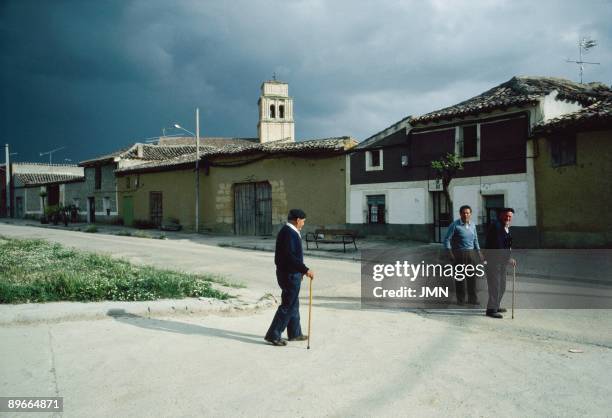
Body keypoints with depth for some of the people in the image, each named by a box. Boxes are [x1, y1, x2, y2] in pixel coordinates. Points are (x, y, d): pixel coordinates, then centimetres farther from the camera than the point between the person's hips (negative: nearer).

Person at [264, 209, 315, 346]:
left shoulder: (286, 231, 12)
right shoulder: (289, 233, -20)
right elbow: (291, 257, -28)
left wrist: (301, 270, 23)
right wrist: (305, 270, -27)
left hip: (289, 274, 11)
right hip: (290, 275, -11)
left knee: (293, 304, 18)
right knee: (287, 306, -3)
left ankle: (295, 333, 30)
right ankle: (273, 335, 4)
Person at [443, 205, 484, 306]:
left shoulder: (472, 225, 9)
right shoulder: (455, 225, -9)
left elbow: (475, 240, 19)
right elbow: (447, 239, -10)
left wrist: (479, 252, 14)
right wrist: (450, 253, -18)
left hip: (470, 253, 5)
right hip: (458, 254, -5)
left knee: (472, 276, 7)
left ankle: (472, 299, 17)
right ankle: (460, 299, 12)